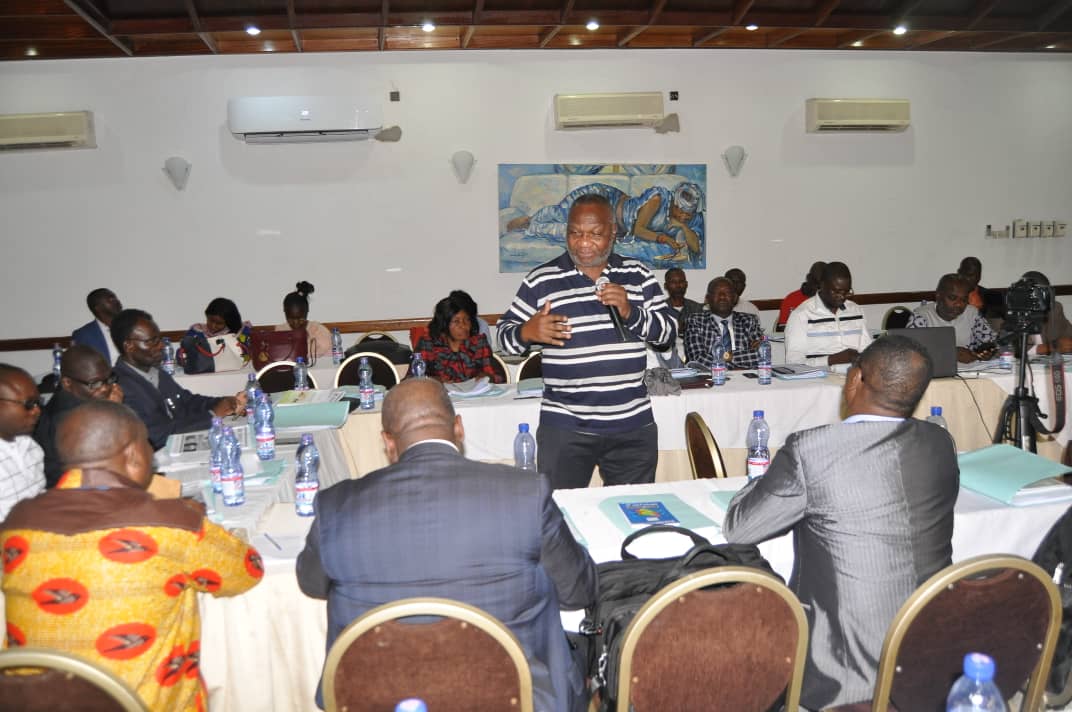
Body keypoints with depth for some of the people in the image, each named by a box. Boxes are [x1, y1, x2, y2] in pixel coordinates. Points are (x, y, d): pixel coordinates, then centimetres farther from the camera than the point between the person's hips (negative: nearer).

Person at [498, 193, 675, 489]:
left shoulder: (639, 275, 5)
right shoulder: (541, 280, -1)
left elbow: (668, 332, 5)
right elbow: (505, 335, 3)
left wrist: (631, 312, -13)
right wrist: (528, 332, -19)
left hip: (634, 427, 2)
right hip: (564, 429, -2)